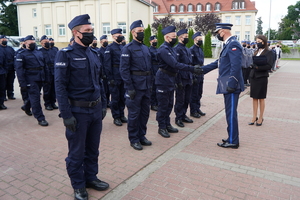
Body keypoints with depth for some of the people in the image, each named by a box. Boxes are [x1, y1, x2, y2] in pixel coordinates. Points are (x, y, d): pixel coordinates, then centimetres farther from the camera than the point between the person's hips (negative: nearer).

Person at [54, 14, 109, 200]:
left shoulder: (94, 53, 9)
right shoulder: (65, 54, -11)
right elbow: (60, 86, -14)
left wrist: (103, 105, 12)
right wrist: (66, 115, -17)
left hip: (96, 109, 6)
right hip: (78, 111, -6)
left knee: (93, 148, 17)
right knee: (77, 151, 9)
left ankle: (91, 177, 36)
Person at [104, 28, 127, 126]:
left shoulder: (123, 47, 13)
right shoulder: (110, 47, -6)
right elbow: (107, 64, -10)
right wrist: (110, 78, -15)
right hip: (115, 76, -6)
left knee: (123, 96, 12)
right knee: (115, 97, 3)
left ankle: (121, 115, 24)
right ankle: (116, 117, 13)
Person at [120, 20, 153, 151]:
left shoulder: (146, 48, 14)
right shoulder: (127, 48, -8)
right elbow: (124, 70, -14)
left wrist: (150, 83, 12)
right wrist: (129, 88, -18)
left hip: (146, 86, 7)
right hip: (135, 86, -7)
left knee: (145, 112, 13)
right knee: (134, 114, 3)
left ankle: (142, 136, 28)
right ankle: (134, 139, 16)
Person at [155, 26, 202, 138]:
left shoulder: (170, 48, 12)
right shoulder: (163, 49, -19)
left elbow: (175, 64, 14)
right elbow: (175, 64, -27)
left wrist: (193, 68, 8)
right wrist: (192, 69, -28)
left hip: (170, 80, 9)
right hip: (163, 80, -9)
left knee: (169, 104, 15)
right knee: (163, 105, 1)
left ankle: (167, 125, 27)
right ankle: (162, 127, 13)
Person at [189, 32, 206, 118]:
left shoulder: (200, 49, 15)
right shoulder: (191, 49, -12)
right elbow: (190, 64, -17)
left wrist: (202, 74, 17)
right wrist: (193, 76, -19)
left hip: (200, 75, 8)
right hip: (195, 75, -8)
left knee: (199, 93, 15)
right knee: (194, 94, 0)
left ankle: (197, 108, 26)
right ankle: (193, 111, 10)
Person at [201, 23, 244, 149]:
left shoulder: (233, 44, -14)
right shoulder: (228, 44, 18)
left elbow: (236, 66, -22)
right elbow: (220, 62, 23)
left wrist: (231, 84, -24)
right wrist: (203, 69, 22)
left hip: (232, 86, -10)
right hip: (227, 85, 10)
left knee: (231, 113, -2)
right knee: (230, 112, 14)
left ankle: (232, 142, 8)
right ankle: (232, 138, 25)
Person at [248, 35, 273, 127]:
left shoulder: (269, 52, -5)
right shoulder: (256, 52, 12)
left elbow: (269, 66, -12)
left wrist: (258, 67, -15)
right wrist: (253, 66, -9)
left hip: (262, 77, -5)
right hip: (253, 77, 5)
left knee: (261, 98, 3)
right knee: (254, 97, 8)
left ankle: (260, 118, 14)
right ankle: (254, 117, 16)